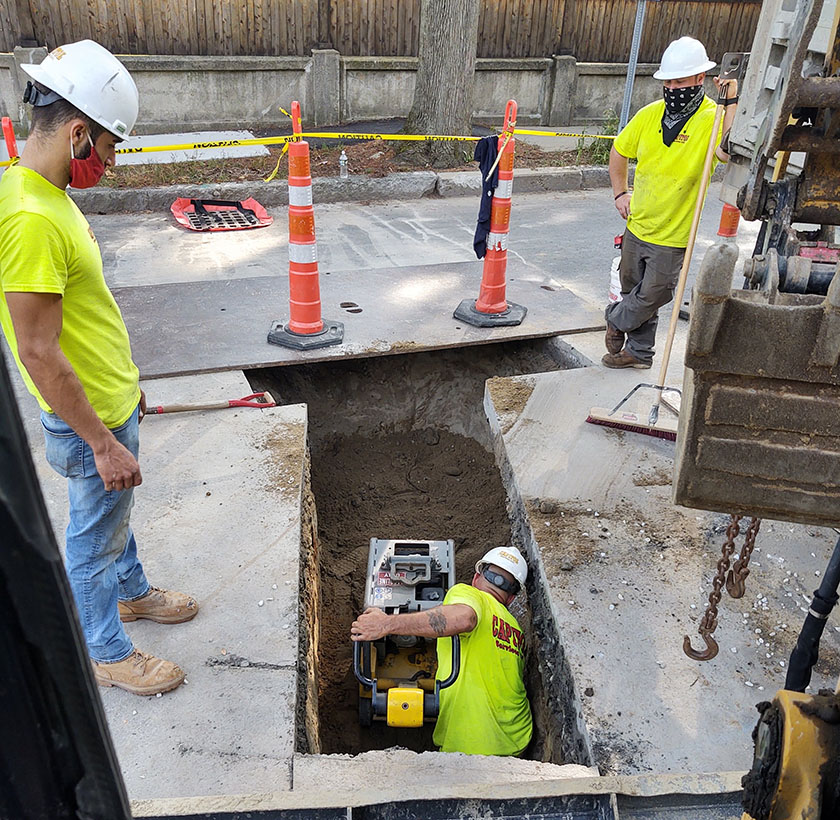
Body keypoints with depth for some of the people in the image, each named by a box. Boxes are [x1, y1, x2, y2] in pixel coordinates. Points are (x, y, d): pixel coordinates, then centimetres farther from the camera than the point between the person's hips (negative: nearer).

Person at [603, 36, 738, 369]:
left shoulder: (714, 118, -15)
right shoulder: (650, 114, 1)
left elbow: (725, 152, -37)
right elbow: (618, 151, 17)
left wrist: (732, 101, -36)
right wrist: (620, 193, 10)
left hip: (672, 236, -5)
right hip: (637, 226, 5)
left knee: (653, 295, 8)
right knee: (634, 290, 18)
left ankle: (616, 321, 38)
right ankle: (638, 352, 37)